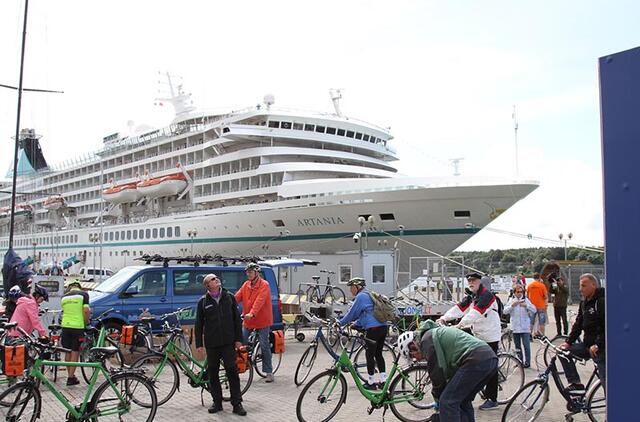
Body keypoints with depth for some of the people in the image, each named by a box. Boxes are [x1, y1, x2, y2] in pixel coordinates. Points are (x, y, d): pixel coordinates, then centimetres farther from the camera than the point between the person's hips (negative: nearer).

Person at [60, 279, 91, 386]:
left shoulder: (64, 297, 13)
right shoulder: (83, 294, -2)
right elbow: (86, 311, -12)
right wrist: (86, 322, 4)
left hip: (65, 325, 4)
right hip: (78, 326, -4)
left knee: (68, 352, 14)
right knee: (75, 352, 3)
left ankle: (70, 375, 23)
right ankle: (71, 377, 4)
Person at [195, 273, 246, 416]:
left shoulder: (229, 297, 5)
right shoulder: (203, 302, 3)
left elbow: (237, 319, 6)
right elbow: (198, 324, 6)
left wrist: (238, 339, 2)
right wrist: (199, 344, 1)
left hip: (228, 342, -1)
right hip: (211, 344, 1)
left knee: (232, 372, -3)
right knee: (213, 374, 8)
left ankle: (237, 404, 5)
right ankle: (217, 403, 21)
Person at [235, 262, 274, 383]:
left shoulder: (264, 285, -10)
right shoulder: (246, 285, 10)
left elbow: (259, 301, -24)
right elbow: (236, 298, 2)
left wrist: (252, 313, -37)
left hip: (262, 321, -6)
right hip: (248, 321, 6)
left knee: (264, 346, -2)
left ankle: (269, 372, 7)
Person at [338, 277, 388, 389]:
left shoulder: (361, 296, -8)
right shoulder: (369, 295, 21)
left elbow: (352, 313, -6)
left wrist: (340, 323, 4)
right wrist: (355, 325, 25)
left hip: (373, 329, -9)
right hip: (383, 327, 9)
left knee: (370, 355, 1)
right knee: (378, 354, 15)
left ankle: (371, 383, 6)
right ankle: (383, 380, 17)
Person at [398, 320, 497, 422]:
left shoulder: (427, 339, 0)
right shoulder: (436, 333, 30)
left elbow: (437, 372, -2)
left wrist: (437, 397, 15)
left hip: (475, 360, -10)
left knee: (447, 402, -4)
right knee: (463, 401, 23)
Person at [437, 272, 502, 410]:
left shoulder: (487, 295, -16)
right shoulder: (470, 297, 13)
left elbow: (476, 312, -29)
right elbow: (459, 308, 1)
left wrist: (461, 323, -39)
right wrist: (444, 318, -13)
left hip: (490, 336, -8)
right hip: (478, 335, 9)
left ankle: (492, 399, 5)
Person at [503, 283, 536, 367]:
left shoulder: (525, 300, 4)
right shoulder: (511, 300, 5)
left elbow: (534, 310, -4)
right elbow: (505, 311, -5)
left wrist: (526, 305, -20)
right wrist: (512, 306, -19)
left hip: (525, 327, -2)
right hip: (515, 327, 2)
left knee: (526, 345, -5)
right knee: (517, 346, 10)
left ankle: (527, 361, 4)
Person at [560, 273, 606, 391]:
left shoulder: (602, 301, -16)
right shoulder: (584, 302, 12)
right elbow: (578, 324, 15)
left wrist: (597, 345, -23)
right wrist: (569, 342, 7)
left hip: (600, 348, -8)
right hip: (587, 345, 9)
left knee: (605, 380, -7)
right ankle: (575, 383, 2)